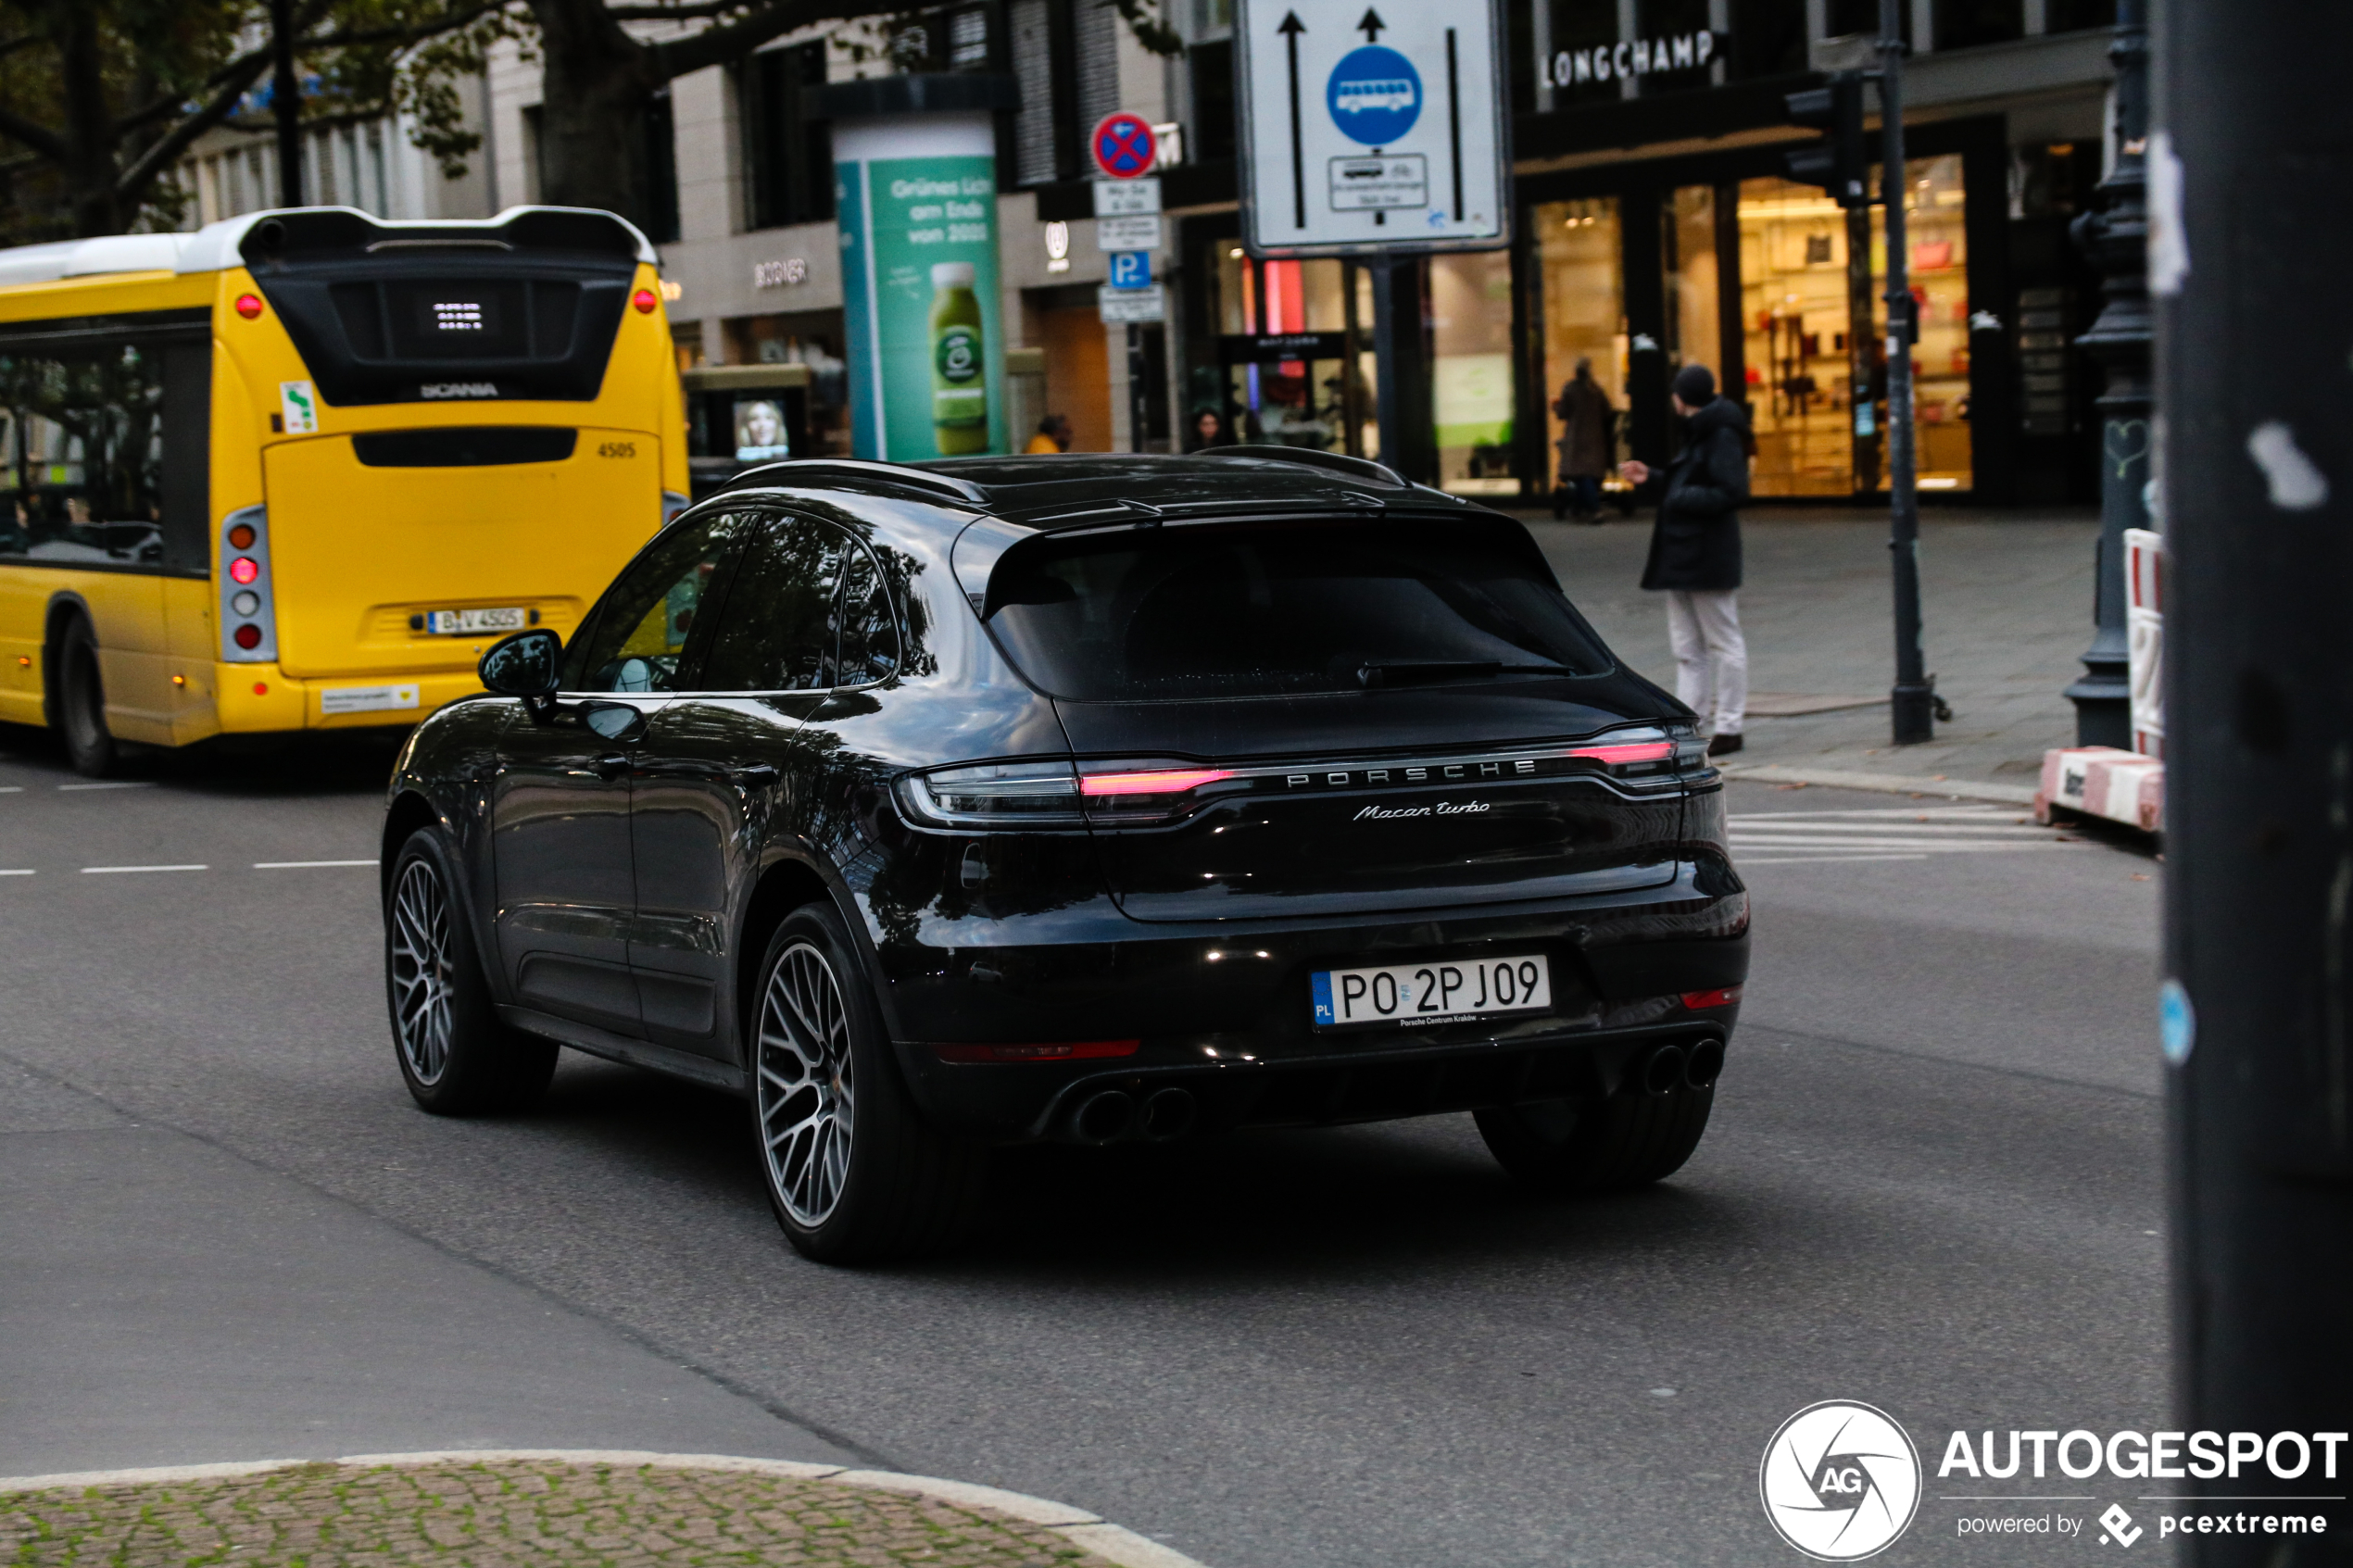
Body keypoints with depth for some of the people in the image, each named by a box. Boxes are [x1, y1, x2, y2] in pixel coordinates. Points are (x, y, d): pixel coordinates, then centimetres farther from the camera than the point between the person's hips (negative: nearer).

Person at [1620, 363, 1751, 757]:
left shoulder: (1722, 436, -15)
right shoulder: (1698, 433, 16)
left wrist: (1680, 499, -18)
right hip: (1680, 557, 11)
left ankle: (1728, 727, 2)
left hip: (1708, 558, -11)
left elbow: (1731, 492, -22)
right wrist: (1650, 478, 17)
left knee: (1723, 642, -2)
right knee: (1687, 647, 10)